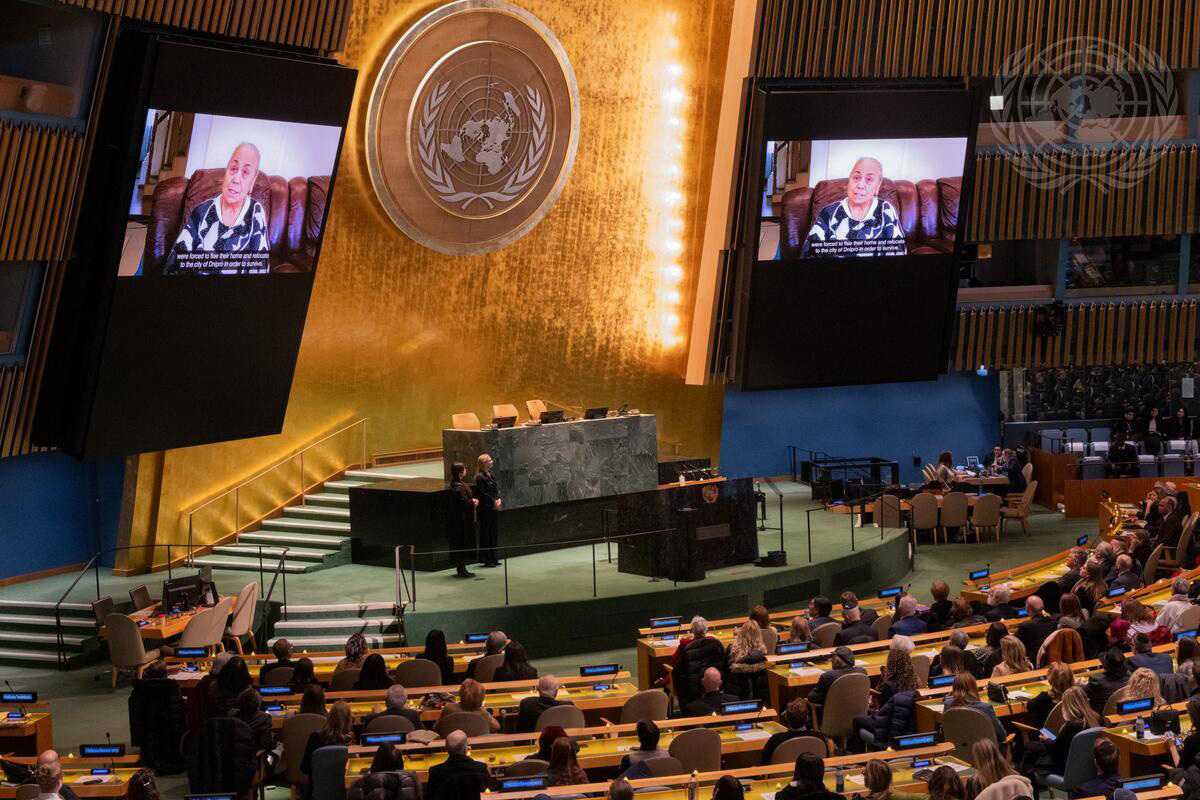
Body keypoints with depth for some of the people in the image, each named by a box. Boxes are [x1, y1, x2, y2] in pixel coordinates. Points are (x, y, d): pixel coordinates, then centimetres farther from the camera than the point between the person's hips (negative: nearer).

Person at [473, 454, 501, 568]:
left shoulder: (491, 475, 11)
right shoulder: (480, 477, -13)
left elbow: (496, 489, 12)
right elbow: (483, 494, -16)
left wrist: (498, 499, -4)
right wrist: (494, 502, -12)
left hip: (494, 508, 8)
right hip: (485, 509, -8)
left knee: (494, 534, 12)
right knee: (485, 534, -1)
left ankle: (493, 559, 20)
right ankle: (485, 560, 5)